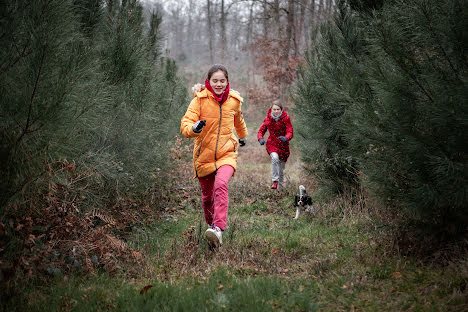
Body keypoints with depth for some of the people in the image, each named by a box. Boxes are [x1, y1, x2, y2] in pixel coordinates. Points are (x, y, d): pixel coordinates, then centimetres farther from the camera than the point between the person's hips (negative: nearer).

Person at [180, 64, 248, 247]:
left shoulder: (234, 101, 3)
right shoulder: (200, 100, -5)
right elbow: (185, 124, -14)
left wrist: (243, 136, 43)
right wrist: (194, 128, -38)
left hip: (227, 153, 0)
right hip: (203, 155, 1)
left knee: (221, 185, -29)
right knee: (207, 196, 13)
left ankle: (218, 229, -38)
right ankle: (211, 223, 43)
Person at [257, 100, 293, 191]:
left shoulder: (286, 118, -9)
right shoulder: (268, 118, -4)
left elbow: (290, 132, -16)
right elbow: (261, 131, 0)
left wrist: (286, 138, -39)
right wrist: (260, 139, -22)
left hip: (283, 145, 0)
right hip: (272, 143, 0)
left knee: (281, 168, 9)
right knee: (275, 157, -32)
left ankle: (279, 187, 31)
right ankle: (275, 181, -25)